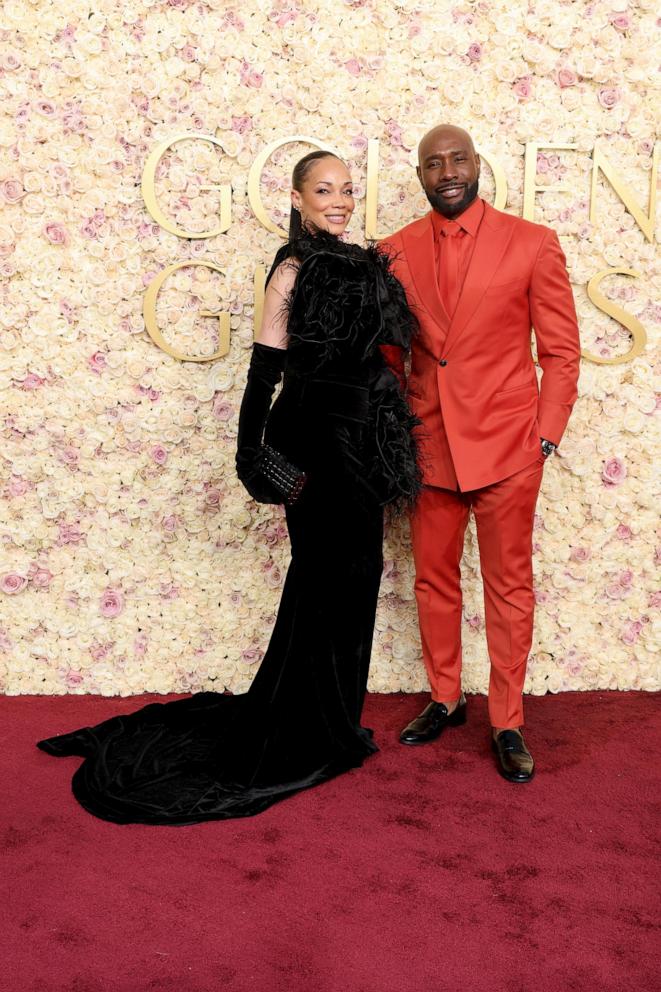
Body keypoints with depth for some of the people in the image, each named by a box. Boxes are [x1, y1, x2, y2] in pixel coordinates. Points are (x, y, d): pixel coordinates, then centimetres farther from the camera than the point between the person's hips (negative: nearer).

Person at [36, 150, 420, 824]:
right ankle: (306, 742, 17)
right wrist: (256, 460, -16)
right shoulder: (295, 270, -10)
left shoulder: (357, 265, 13)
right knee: (326, 580, 0)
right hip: (316, 440, -8)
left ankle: (332, 727, 28)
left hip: (360, 443, 8)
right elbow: (264, 369, -13)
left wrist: (387, 452, 15)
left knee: (353, 577, 12)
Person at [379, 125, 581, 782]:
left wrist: (545, 434, -6)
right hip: (427, 445, 3)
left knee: (509, 588, 6)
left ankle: (507, 723, 20)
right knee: (433, 582, 13)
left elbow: (561, 351, 0)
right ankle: (444, 700, 32)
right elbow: (388, 355, 11)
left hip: (505, 447, -3)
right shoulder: (395, 253, 5)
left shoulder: (532, 244, -3)